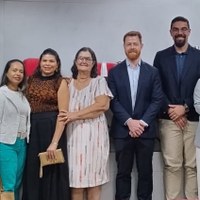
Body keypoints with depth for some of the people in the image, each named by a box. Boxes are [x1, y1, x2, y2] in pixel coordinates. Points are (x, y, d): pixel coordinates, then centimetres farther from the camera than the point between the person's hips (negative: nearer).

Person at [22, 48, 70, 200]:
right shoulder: (31, 80, 9)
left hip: (51, 129, -4)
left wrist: (54, 142, -19)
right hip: (32, 129, 5)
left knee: (51, 172, 5)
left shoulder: (60, 82, -5)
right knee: (32, 172, 12)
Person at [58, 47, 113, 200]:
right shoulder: (68, 83, 14)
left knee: (94, 180, -2)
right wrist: (69, 117, -10)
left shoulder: (99, 81, 6)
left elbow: (102, 105, -8)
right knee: (75, 180, -1)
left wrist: (75, 115, -12)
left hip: (94, 133, -2)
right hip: (73, 133, 2)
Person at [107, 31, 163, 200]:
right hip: (122, 130, 0)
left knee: (145, 172, 8)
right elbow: (113, 101, -2)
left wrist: (142, 122, -12)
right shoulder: (115, 72, 5)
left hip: (146, 129, 0)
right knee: (123, 172, 7)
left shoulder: (152, 72, 6)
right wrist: (129, 121, -14)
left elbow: (157, 100, -1)